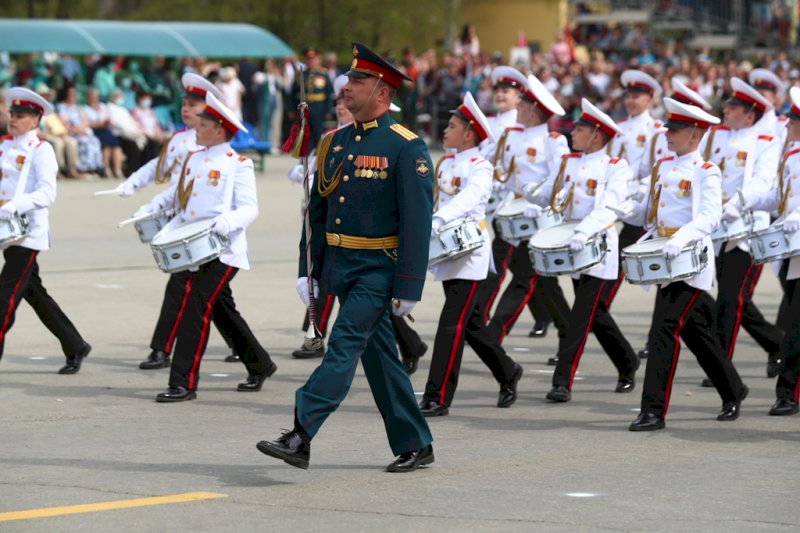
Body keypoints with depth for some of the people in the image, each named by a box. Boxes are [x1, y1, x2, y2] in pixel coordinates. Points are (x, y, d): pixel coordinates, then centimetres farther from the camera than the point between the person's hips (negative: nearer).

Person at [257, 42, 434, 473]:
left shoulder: (406, 147, -10)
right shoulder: (334, 143, 11)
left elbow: (417, 222, -13)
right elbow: (317, 211, 15)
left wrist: (408, 288, -16)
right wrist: (308, 270, 10)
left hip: (378, 270, -7)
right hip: (338, 266, 7)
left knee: (344, 345, -15)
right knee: (379, 355, 11)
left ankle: (300, 437, -21)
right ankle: (415, 446, 19)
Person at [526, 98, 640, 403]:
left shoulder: (616, 168, -8)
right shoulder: (567, 162, 11)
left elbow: (607, 209, -21)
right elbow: (548, 195, 12)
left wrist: (583, 233, -37)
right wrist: (533, 195, -11)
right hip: (572, 249, 7)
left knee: (582, 317, -12)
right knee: (596, 315, 15)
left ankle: (563, 381, -13)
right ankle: (628, 367, 32)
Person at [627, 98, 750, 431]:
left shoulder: (706, 173, -9)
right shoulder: (662, 167, 14)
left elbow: (709, 218, -21)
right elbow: (648, 208, 22)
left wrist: (680, 239, -35)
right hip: (665, 262, 8)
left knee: (665, 330, -14)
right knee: (697, 333, 16)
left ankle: (654, 410, -13)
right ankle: (733, 392, 32)